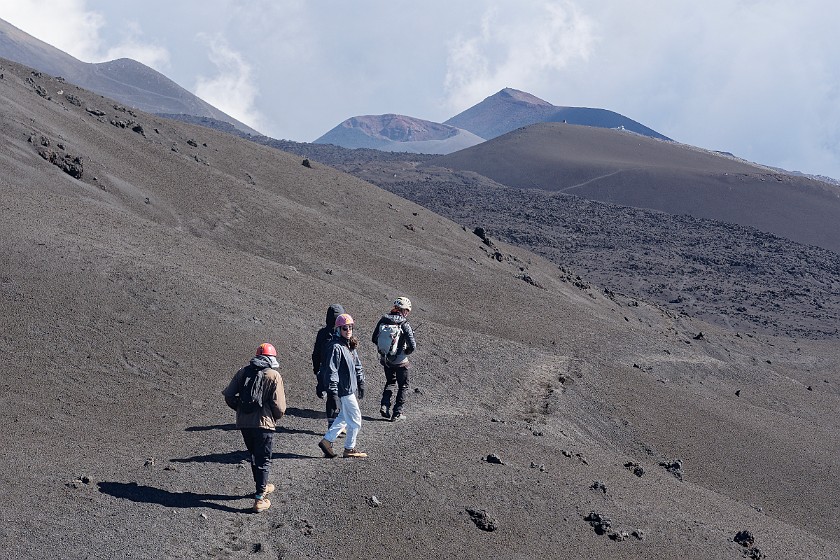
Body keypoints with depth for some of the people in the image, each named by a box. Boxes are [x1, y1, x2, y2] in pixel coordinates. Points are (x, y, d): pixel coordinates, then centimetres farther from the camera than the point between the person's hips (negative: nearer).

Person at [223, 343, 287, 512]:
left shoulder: (243, 372, 6)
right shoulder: (274, 376, -7)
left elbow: (228, 395, 3)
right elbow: (279, 406, -11)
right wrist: (276, 417, 10)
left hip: (243, 422, 5)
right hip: (264, 423, -5)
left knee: (254, 455, 22)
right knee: (263, 460, 2)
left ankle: (262, 486, 38)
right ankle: (260, 498, -2)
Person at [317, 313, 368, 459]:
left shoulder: (351, 345, 12)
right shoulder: (336, 347, -17)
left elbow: (357, 366, 22)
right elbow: (331, 370, -21)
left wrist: (361, 384, 21)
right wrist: (333, 391, -24)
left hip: (351, 387, 9)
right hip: (344, 389, -9)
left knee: (344, 417, 18)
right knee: (355, 419, 0)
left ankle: (327, 440, 25)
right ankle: (350, 449, 13)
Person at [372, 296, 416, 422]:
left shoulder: (383, 320, -4)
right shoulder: (404, 324, -18)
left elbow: (374, 339, 3)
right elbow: (412, 345, -21)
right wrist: (406, 352, 0)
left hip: (385, 359, 5)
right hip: (400, 361, -5)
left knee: (390, 382, 26)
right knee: (403, 386, 13)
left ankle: (384, 406, 11)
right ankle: (397, 413, 12)